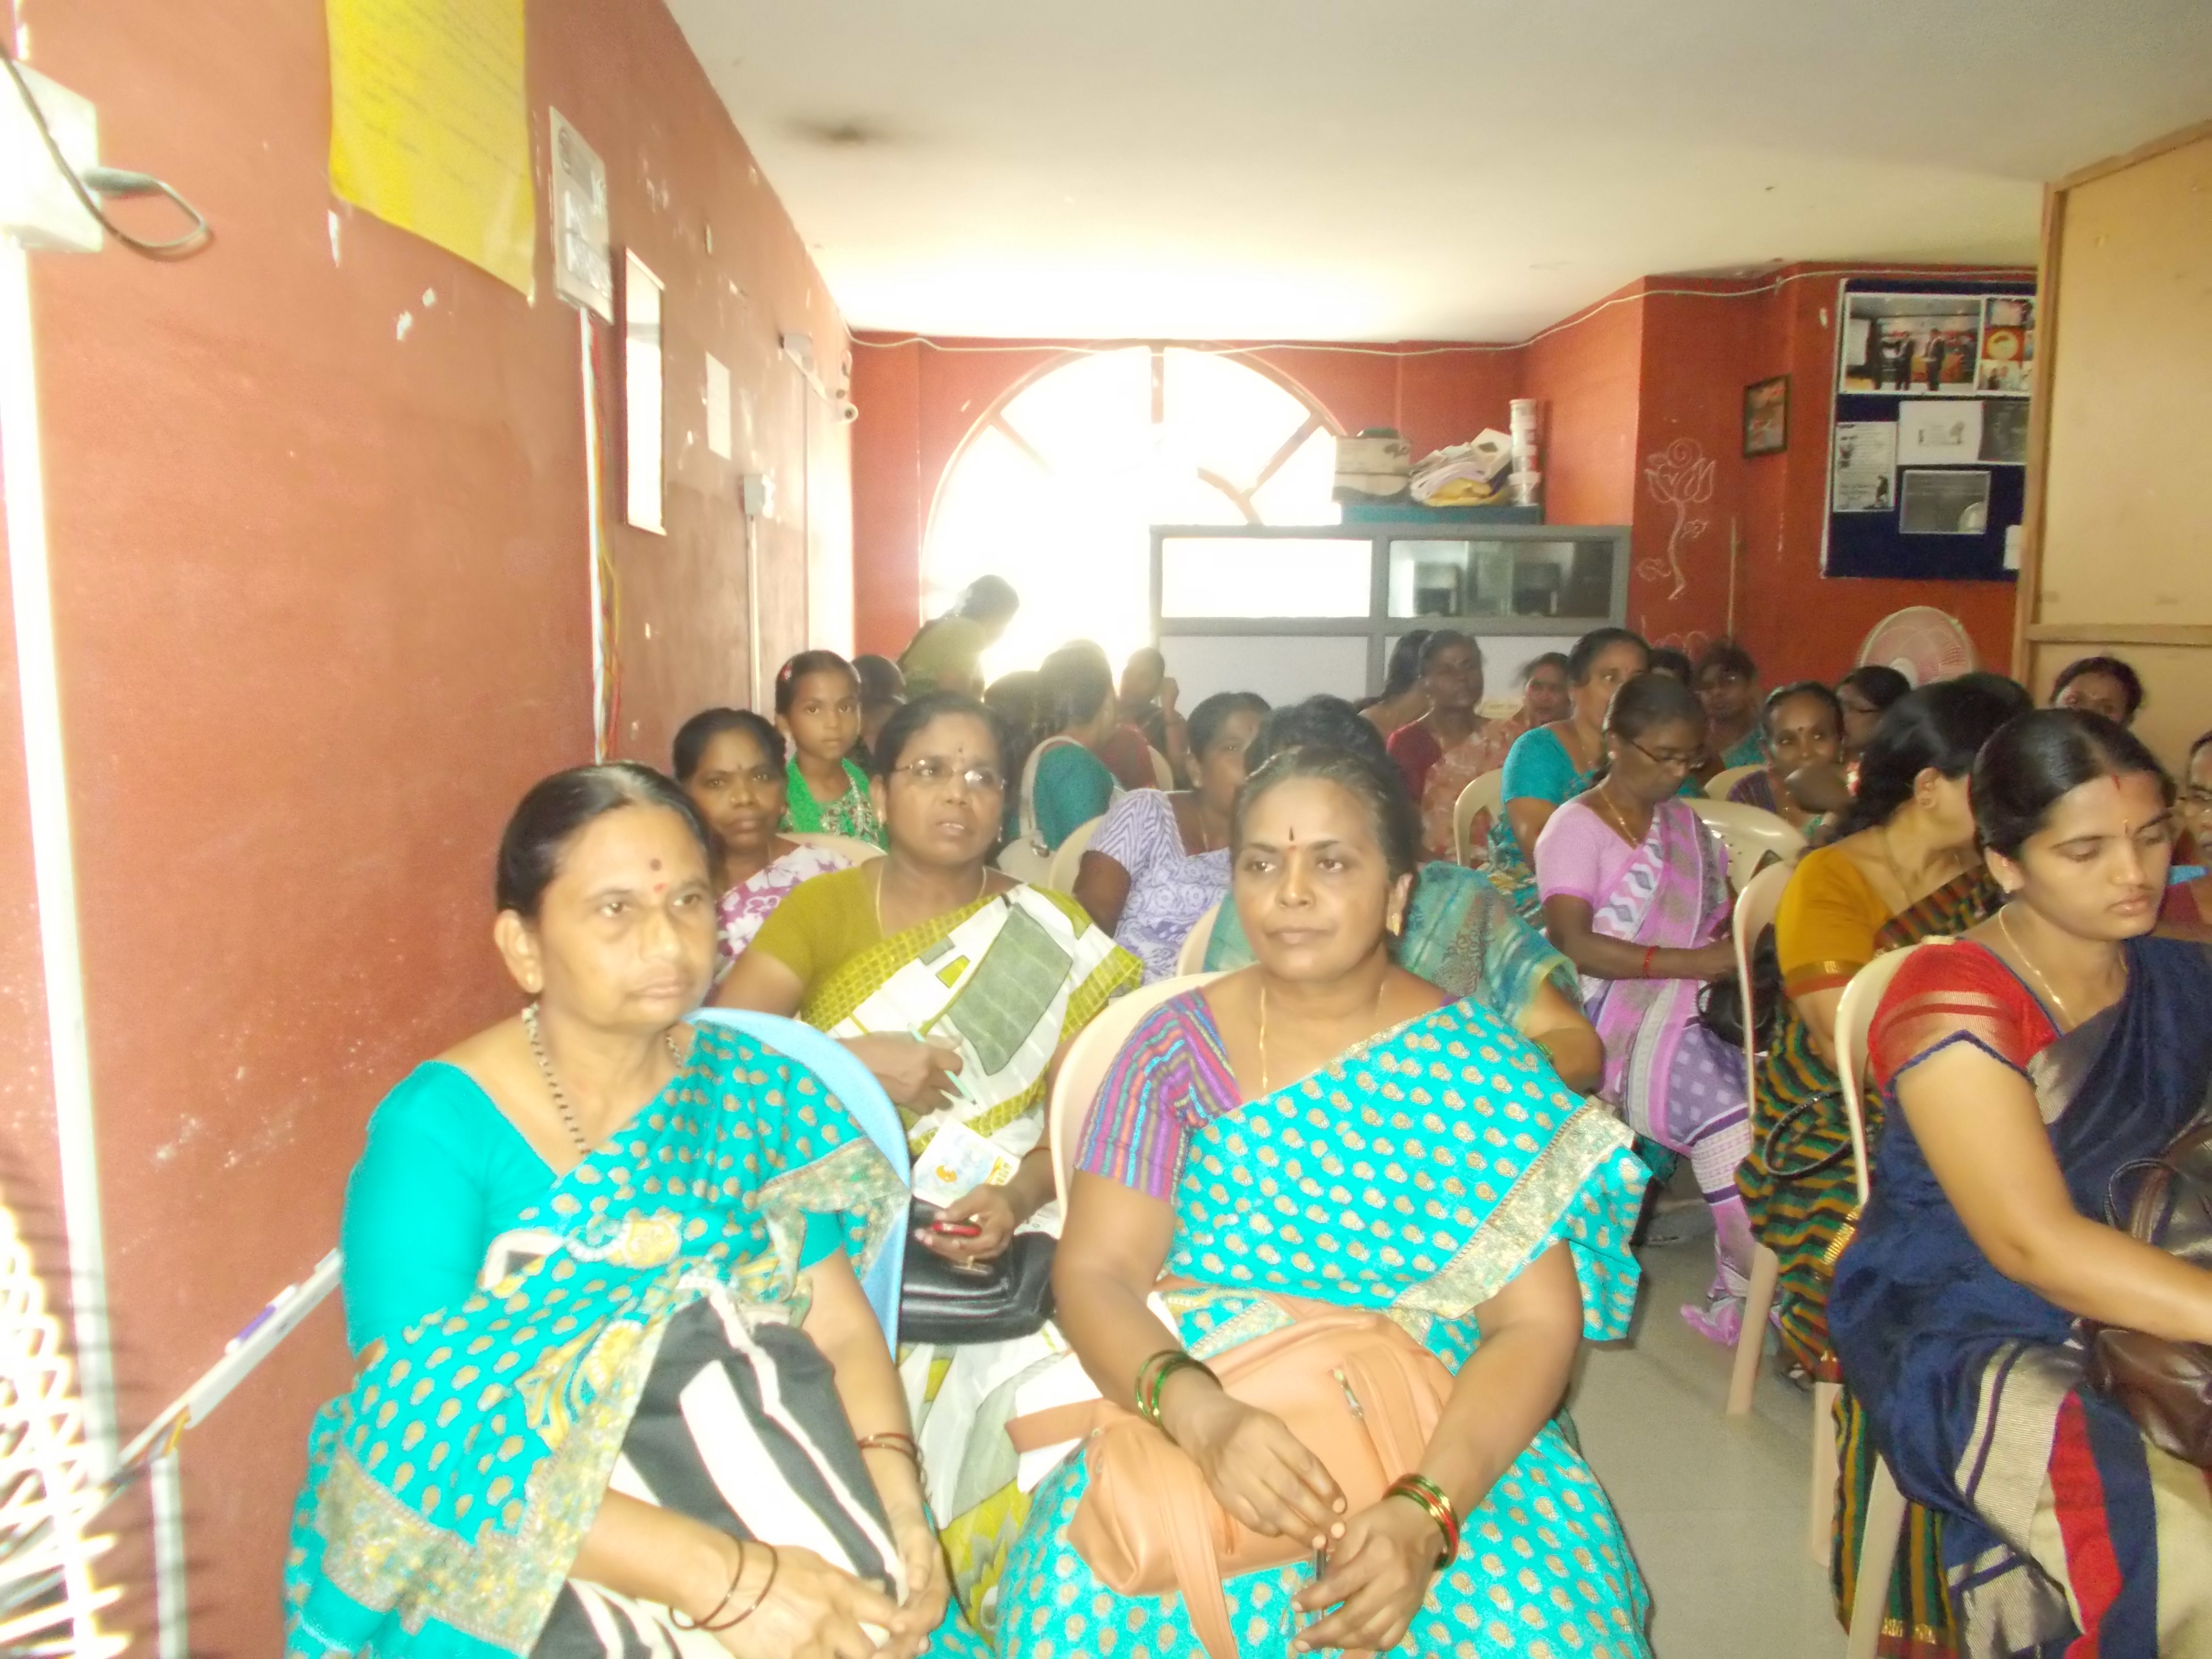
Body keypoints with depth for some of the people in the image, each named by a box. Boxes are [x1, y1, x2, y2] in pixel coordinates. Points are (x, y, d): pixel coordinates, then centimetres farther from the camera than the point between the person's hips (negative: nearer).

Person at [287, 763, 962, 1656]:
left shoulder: (750, 1086, 0)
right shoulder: (437, 1129, -12)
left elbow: (843, 1328, 0)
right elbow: (430, 1437, -19)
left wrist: (895, 1495, -19)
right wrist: (721, 1574, -27)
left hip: (746, 1473, 3)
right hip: (512, 1555, -3)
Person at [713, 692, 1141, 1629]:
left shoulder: (1052, 936, 4)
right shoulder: (821, 907, 5)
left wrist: (1016, 1201, -19)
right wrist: (856, 1059, -16)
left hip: (1001, 1224, 0)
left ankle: (998, 1600, 8)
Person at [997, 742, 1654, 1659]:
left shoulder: (1479, 1065, -4)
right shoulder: (1175, 1044, -2)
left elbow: (1538, 1322, -9)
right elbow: (1094, 1275, -7)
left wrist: (1427, 1509, -24)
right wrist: (1202, 1414, -26)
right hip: (1195, 1428, 0)